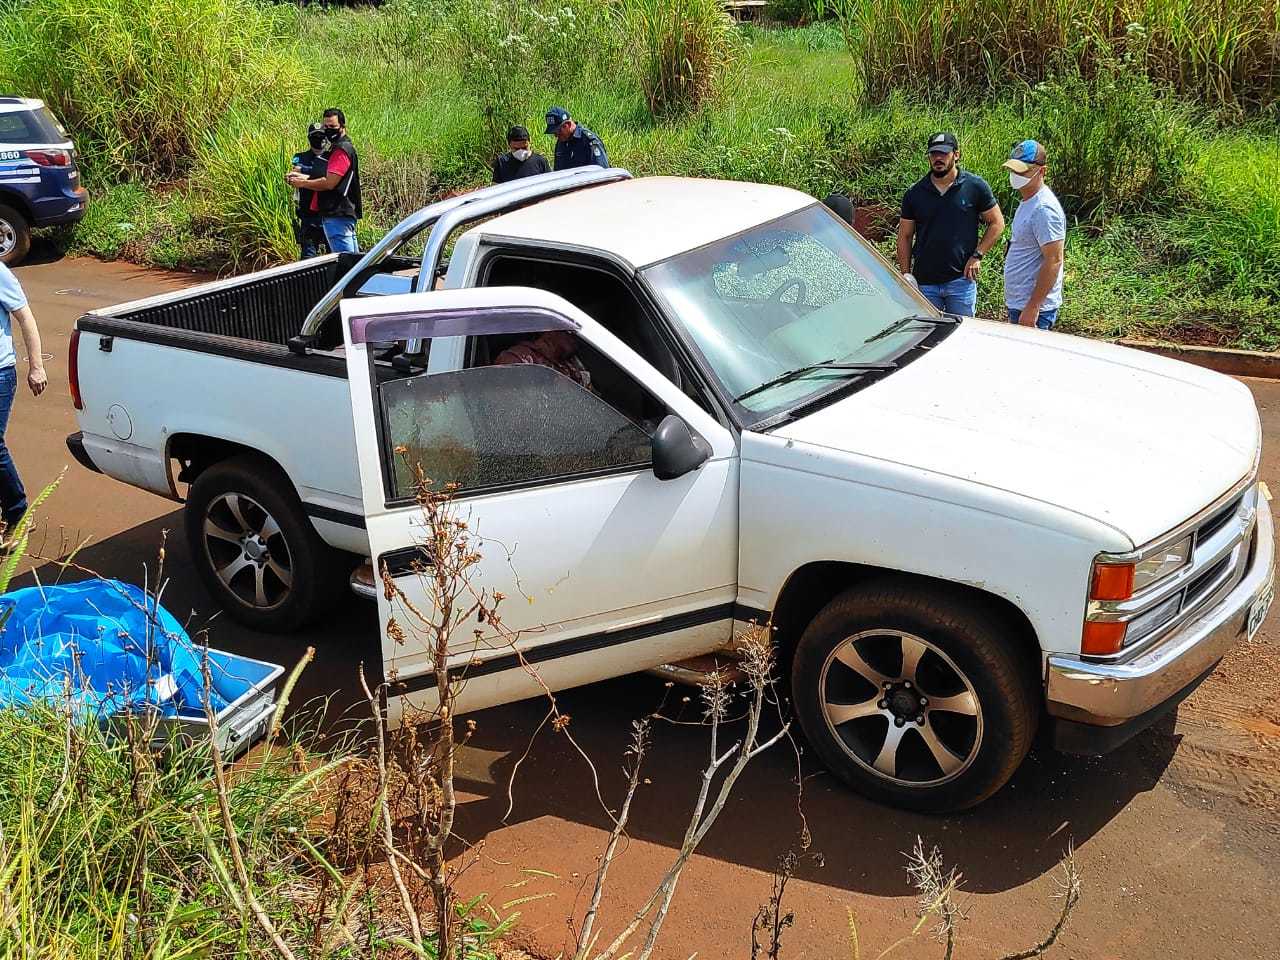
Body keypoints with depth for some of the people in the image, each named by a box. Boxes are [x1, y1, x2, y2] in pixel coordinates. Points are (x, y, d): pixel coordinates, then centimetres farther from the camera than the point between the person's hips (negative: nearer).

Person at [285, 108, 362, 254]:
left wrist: (302, 183, -7)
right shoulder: (337, 148, 21)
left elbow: (329, 183, -19)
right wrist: (302, 176, 12)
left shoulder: (341, 150, -13)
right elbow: (329, 177, 23)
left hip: (337, 215, -11)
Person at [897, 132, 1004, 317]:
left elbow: (997, 223, 5)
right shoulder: (915, 192, 4)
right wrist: (906, 273, 0)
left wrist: (977, 255, -6)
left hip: (961, 280, -1)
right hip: (924, 282, 2)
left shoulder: (975, 186, -1)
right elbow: (904, 236, 8)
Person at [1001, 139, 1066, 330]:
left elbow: (1054, 261, -23)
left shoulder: (1044, 209, -19)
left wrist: (1032, 307, -25)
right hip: (1017, 304, 10)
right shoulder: (1028, 202, 14)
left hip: (1033, 308, -10)